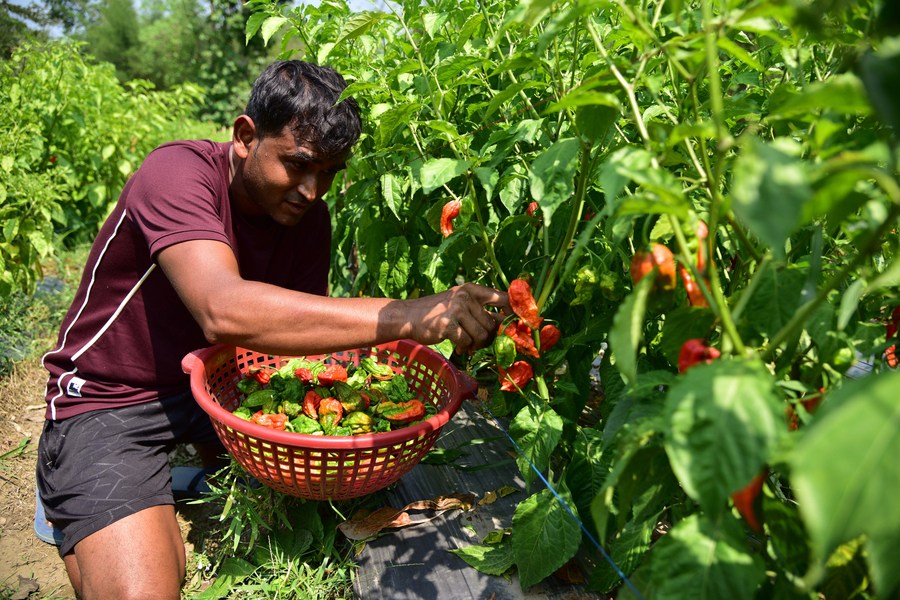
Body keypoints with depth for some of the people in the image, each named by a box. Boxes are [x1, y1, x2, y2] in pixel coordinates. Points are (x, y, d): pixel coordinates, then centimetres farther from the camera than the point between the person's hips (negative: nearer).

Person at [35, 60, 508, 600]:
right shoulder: (178, 173, -25)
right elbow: (224, 311, -43)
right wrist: (408, 317, -48)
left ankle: (212, 459, 14)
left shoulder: (309, 217, -4)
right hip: (111, 399, -6)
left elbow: (307, 329, -5)